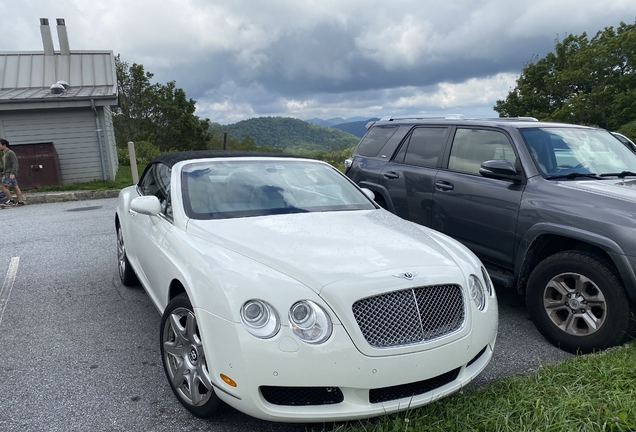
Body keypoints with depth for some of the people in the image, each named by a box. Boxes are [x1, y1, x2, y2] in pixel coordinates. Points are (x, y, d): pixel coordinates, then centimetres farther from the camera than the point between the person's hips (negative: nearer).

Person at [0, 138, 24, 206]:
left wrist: (12, 173, -25)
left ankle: (11, 200, -8)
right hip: (7, 173, 9)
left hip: (10, 174, -9)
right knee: (15, 187, 4)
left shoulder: (11, 153, -9)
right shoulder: (5, 154, 20)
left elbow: (15, 164, -16)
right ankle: (20, 201, 1)